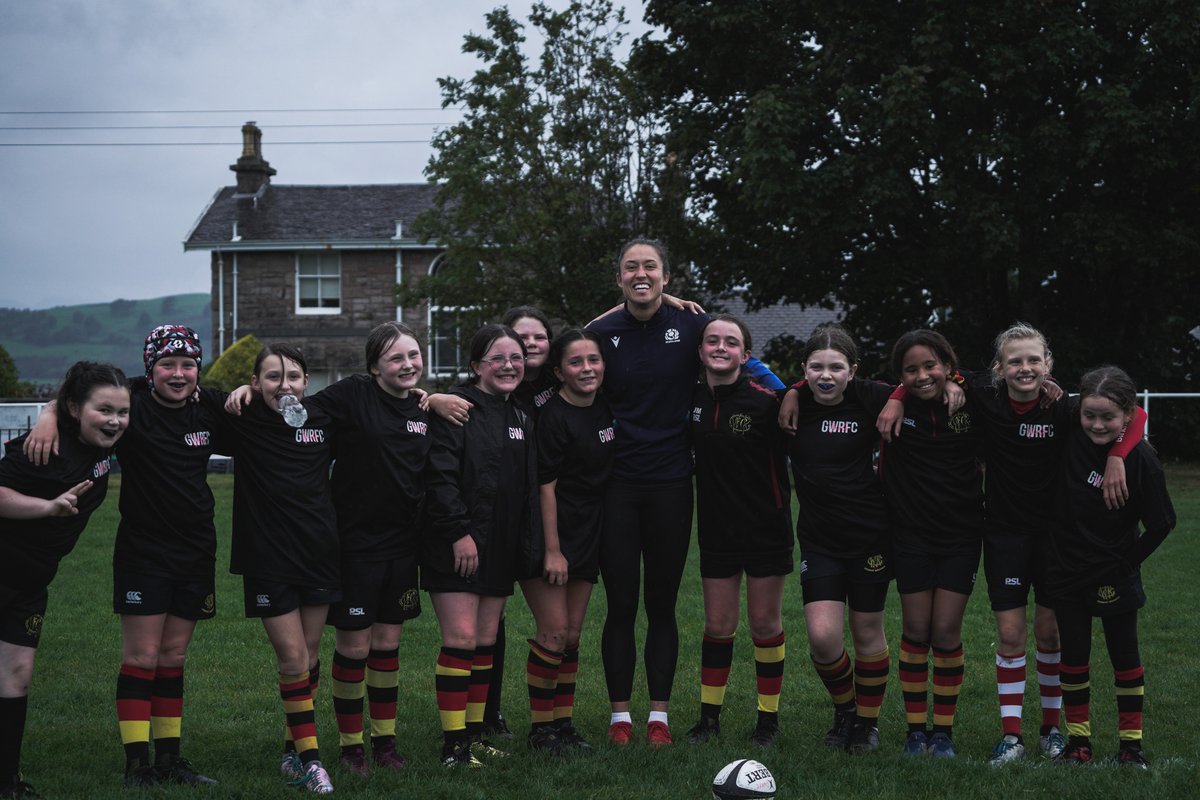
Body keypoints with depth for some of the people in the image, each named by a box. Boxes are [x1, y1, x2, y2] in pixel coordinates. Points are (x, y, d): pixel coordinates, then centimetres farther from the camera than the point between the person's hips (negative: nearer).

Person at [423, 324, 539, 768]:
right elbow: (440, 477, -16)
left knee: (485, 643, 10)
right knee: (461, 639, -10)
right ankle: (453, 743, -6)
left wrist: (526, 544, 16)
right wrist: (459, 532, -20)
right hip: (455, 546, -7)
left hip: (500, 548, 8)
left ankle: (475, 732, 18)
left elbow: (529, 489, 21)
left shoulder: (521, 419, 16)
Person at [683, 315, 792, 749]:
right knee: (717, 624, 7)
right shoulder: (692, 400, 1)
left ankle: (769, 717, 17)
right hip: (716, 529, 3)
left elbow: (789, 456, -5)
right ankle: (709, 717, 17)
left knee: (765, 623, 5)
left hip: (765, 529, -3)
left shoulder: (764, 400, -12)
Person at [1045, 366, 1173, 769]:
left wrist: (1127, 563, -8)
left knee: (1125, 656, 10)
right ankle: (1078, 742, 22)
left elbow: (1161, 523, -11)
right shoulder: (1071, 431, -14)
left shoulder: (1142, 459, -20)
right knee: (1073, 657, 11)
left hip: (1114, 574, -3)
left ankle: (1131, 744, 20)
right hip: (1067, 569, 3)